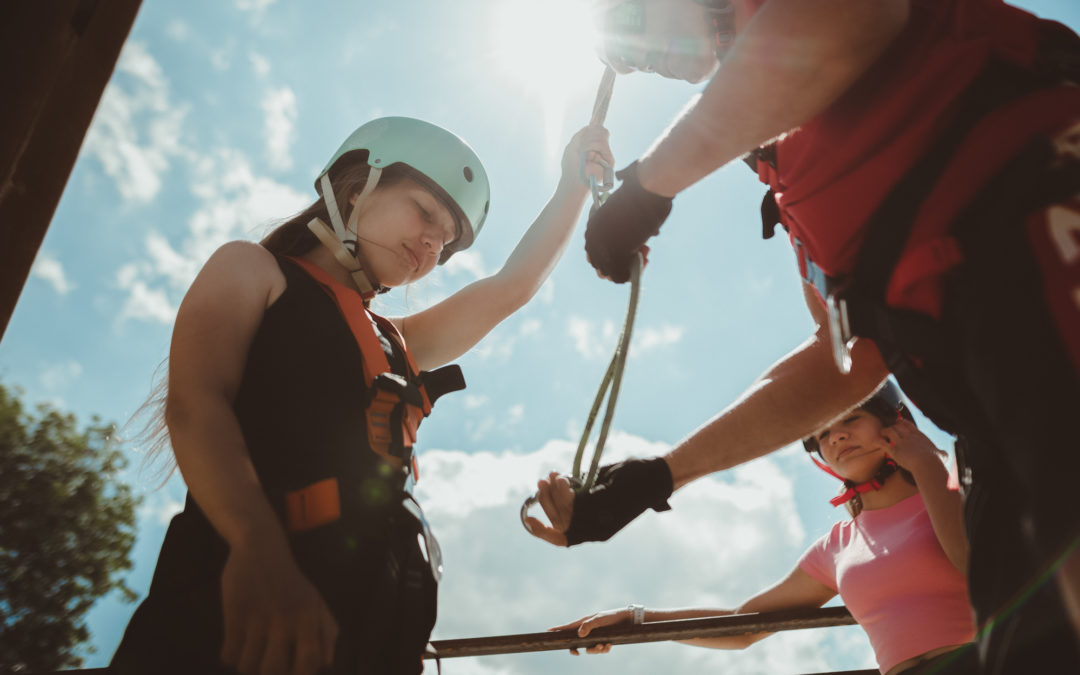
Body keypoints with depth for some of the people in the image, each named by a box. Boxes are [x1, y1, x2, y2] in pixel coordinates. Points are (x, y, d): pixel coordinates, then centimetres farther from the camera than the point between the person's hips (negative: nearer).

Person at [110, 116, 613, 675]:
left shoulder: (395, 344, 27)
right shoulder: (253, 269, 10)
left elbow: (512, 287, 29)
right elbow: (195, 405, -8)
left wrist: (576, 184, 26)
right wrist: (259, 549, -26)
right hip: (243, 605, -6)